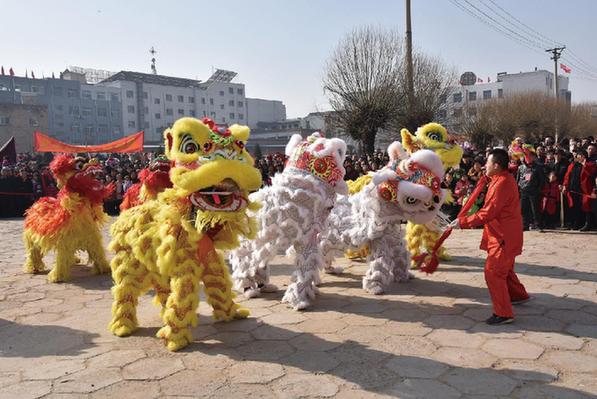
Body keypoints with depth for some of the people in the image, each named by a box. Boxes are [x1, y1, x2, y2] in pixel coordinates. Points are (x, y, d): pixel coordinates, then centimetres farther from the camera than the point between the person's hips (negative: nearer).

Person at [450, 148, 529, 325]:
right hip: (505, 234, 11)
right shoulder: (504, 179, 8)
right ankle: (519, 295, 45)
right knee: (504, 269, 26)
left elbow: (487, 213, -26)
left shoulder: (501, 184, -23)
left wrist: (463, 222, -21)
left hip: (504, 237, -11)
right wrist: (487, 178, 6)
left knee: (493, 272, -9)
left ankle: (503, 313, -3)